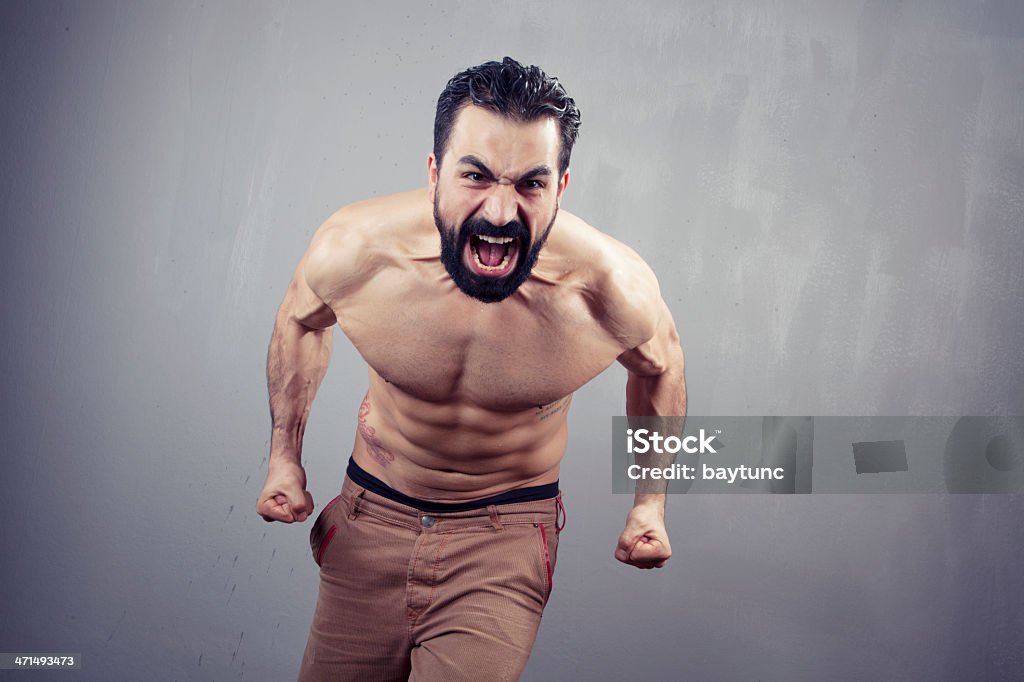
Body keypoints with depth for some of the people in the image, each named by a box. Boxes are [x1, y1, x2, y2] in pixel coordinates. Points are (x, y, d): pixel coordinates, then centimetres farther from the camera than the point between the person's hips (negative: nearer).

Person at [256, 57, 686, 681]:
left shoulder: (613, 290, -25)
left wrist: (650, 503, -1)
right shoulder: (352, 250, -23)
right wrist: (285, 457, 4)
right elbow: (301, 319, 2)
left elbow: (658, 366, 0)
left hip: (508, 537, -1)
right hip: (373, 515, 2)